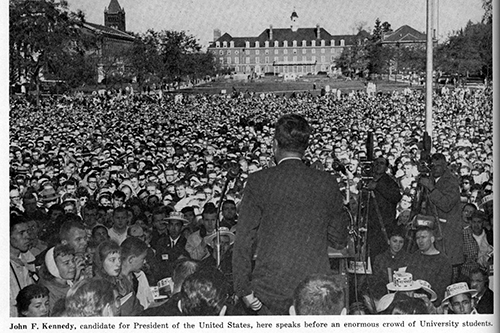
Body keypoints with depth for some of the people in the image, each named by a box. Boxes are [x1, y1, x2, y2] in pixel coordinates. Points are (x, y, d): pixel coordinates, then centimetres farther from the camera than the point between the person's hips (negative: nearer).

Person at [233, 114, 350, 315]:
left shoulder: (259, 182, -6)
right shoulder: (327, 183, 0)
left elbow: (244, 240, -6)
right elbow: (339, 240, 8)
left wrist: (244, 288, -1)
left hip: (271, 290, -1)